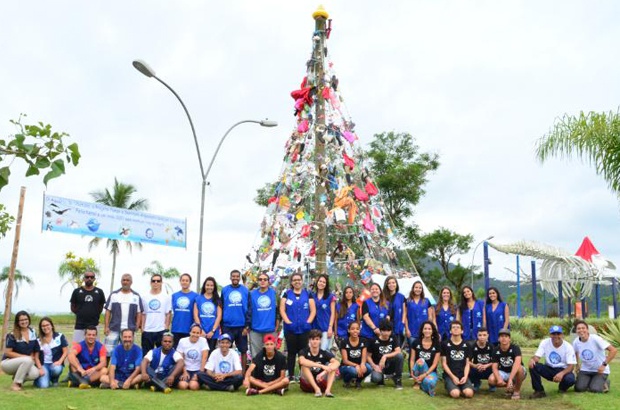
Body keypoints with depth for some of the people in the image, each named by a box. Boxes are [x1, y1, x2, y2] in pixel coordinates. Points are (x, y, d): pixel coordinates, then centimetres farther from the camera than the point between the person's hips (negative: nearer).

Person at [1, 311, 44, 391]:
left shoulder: (33, 333, 3)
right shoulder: (13, 335, -11)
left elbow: (36, 352, 6)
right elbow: (8, 352, -14)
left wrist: (40, 367, -5)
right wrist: (25, 356, -20)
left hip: (26, 363, 4)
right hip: (8, 363, -4)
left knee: (35, 374, -27)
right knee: (27, 360, -35)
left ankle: (17, 377, 4)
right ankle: (15, 384, -19)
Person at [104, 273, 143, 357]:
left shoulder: (136, 296, 7)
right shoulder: (114, 295, 6)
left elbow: (139, 313, 7)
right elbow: (108, 311, 4)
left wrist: (137, 327, -3)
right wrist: (106, 327, -3)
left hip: (129, 331, 0)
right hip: (113, 329, 0)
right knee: (108, 351, 0)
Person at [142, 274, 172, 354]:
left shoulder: (166, 297, 3)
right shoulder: (145, 297, 8)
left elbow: (168, 314, 2)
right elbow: (143, 314, 9)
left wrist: (166, 328, -6)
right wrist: (142, 328, 2)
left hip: (161, 330, -2)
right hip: (147, 331, 2)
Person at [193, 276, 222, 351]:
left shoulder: (217, 300, 8)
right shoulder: (198, 298, 7)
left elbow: (219, 316, 2)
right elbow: (195, 315, 3)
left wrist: (213, 331, -7)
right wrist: (200, 330, -6)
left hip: (213, 333, 1)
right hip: (201, 332, -1)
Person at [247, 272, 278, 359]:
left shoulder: (273, 292, 3)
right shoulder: (252, 294, 3)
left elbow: (277, 308, 6)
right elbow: (249, 311, 4)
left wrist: (277, 323, 5)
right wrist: (247, 325, 4)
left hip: (270, 329, 0)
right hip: (255, 330, 0)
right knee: (255, 355, 6)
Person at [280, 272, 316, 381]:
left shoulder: (308, 294, 8)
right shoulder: (287, 294, 7)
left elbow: (313, 311, 5)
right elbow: (282, 310, 1)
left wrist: (308, 322, -7)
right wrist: (288, 322, -10)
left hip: (304, 328, 0)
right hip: (290, 328, 0)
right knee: (291, 352, 4)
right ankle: (291, 375, 10)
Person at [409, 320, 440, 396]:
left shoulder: (437, 345, -2)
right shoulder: (416, 343, 1)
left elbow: (435, 364, -6)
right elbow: (412, 360, 0)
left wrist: (425, 374, -20)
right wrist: (412, 373, -18)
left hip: (431, 371, -1)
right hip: (418, 370, 1)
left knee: (430, 382, -39)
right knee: (420, 361, -35)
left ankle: (422, 384, 0)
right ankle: (417, 382, -10)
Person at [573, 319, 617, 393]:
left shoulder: (595, 338, -21)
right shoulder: (576, 342, -6)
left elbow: (613, 350, -24)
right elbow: (575, 353, 17)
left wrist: (604, 365, -24)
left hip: (600, 370, -4)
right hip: (585, 370, 4)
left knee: (594, 389, -22)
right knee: (579, 388, -16)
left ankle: (605, 383, 13)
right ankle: (589, 382, 19)